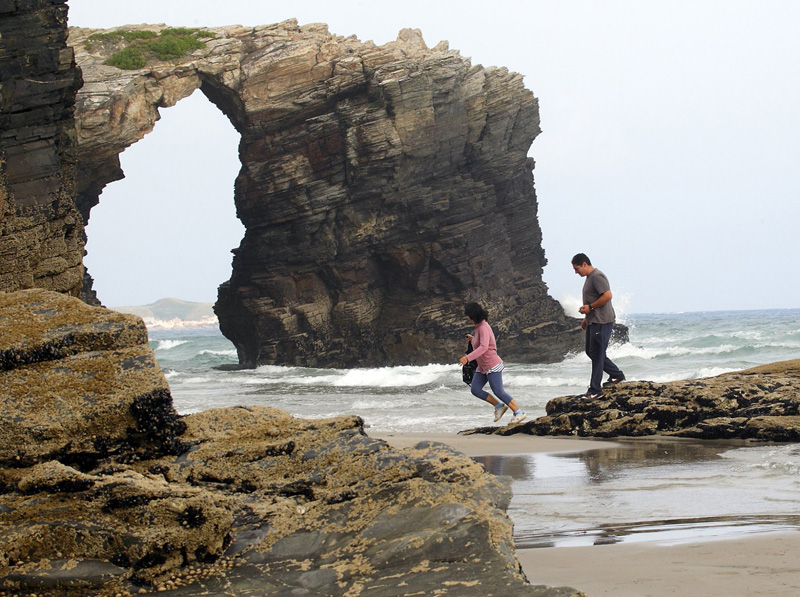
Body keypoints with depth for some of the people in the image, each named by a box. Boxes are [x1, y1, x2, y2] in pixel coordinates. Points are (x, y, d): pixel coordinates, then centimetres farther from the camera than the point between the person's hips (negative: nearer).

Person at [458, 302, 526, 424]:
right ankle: (499, 406, 7)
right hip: (482, 368, 10)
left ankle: (519, 413, -7)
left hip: (492, 365, -10)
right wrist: (473, 339, 40)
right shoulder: (479, 327, 10)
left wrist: (468, 357, -39)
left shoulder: (484, 328, -20)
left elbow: (483, 347, -33)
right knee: (475, 389, 0)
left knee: (498, 391, -12)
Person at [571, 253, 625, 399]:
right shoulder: (589, 277, 17)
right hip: (593, 321, 11)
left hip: (602, 321, -11)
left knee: (596, 354, -7)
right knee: (591, 352, 16)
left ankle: (595, 390, -4)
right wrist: (586, 318, 24)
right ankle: (617, 375, 26)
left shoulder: (597, 277, -16)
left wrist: (590, 307, -20)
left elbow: (607, 295, -25)